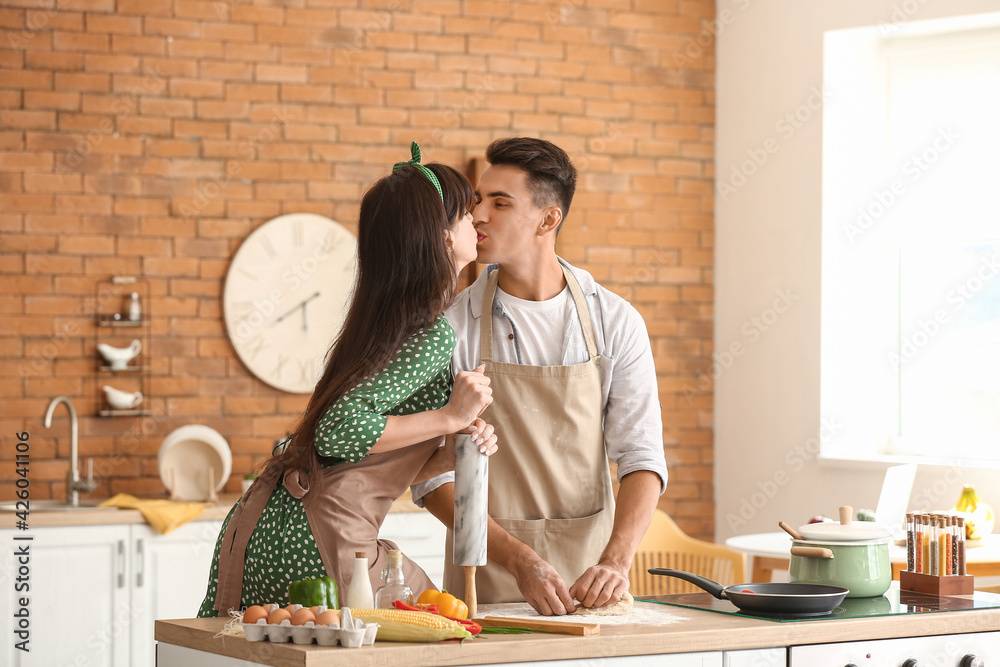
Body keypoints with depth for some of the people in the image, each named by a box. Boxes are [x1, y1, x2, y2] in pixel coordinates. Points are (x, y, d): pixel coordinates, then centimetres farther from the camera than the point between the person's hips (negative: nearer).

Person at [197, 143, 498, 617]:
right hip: (317, 544, -10)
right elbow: (339, 433, -22)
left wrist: (450, 456, 1)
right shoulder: (432, 335, -11)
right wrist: (450, 417, -14)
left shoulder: (385, 321, 17)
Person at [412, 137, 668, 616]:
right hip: (487, 583, -1)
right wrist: (520, 559, -19)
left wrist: (616, 561, -18)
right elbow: (434, 476, -6)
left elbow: (642, 456, -1)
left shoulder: (616, 321, 3)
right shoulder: (450, 327, -1)